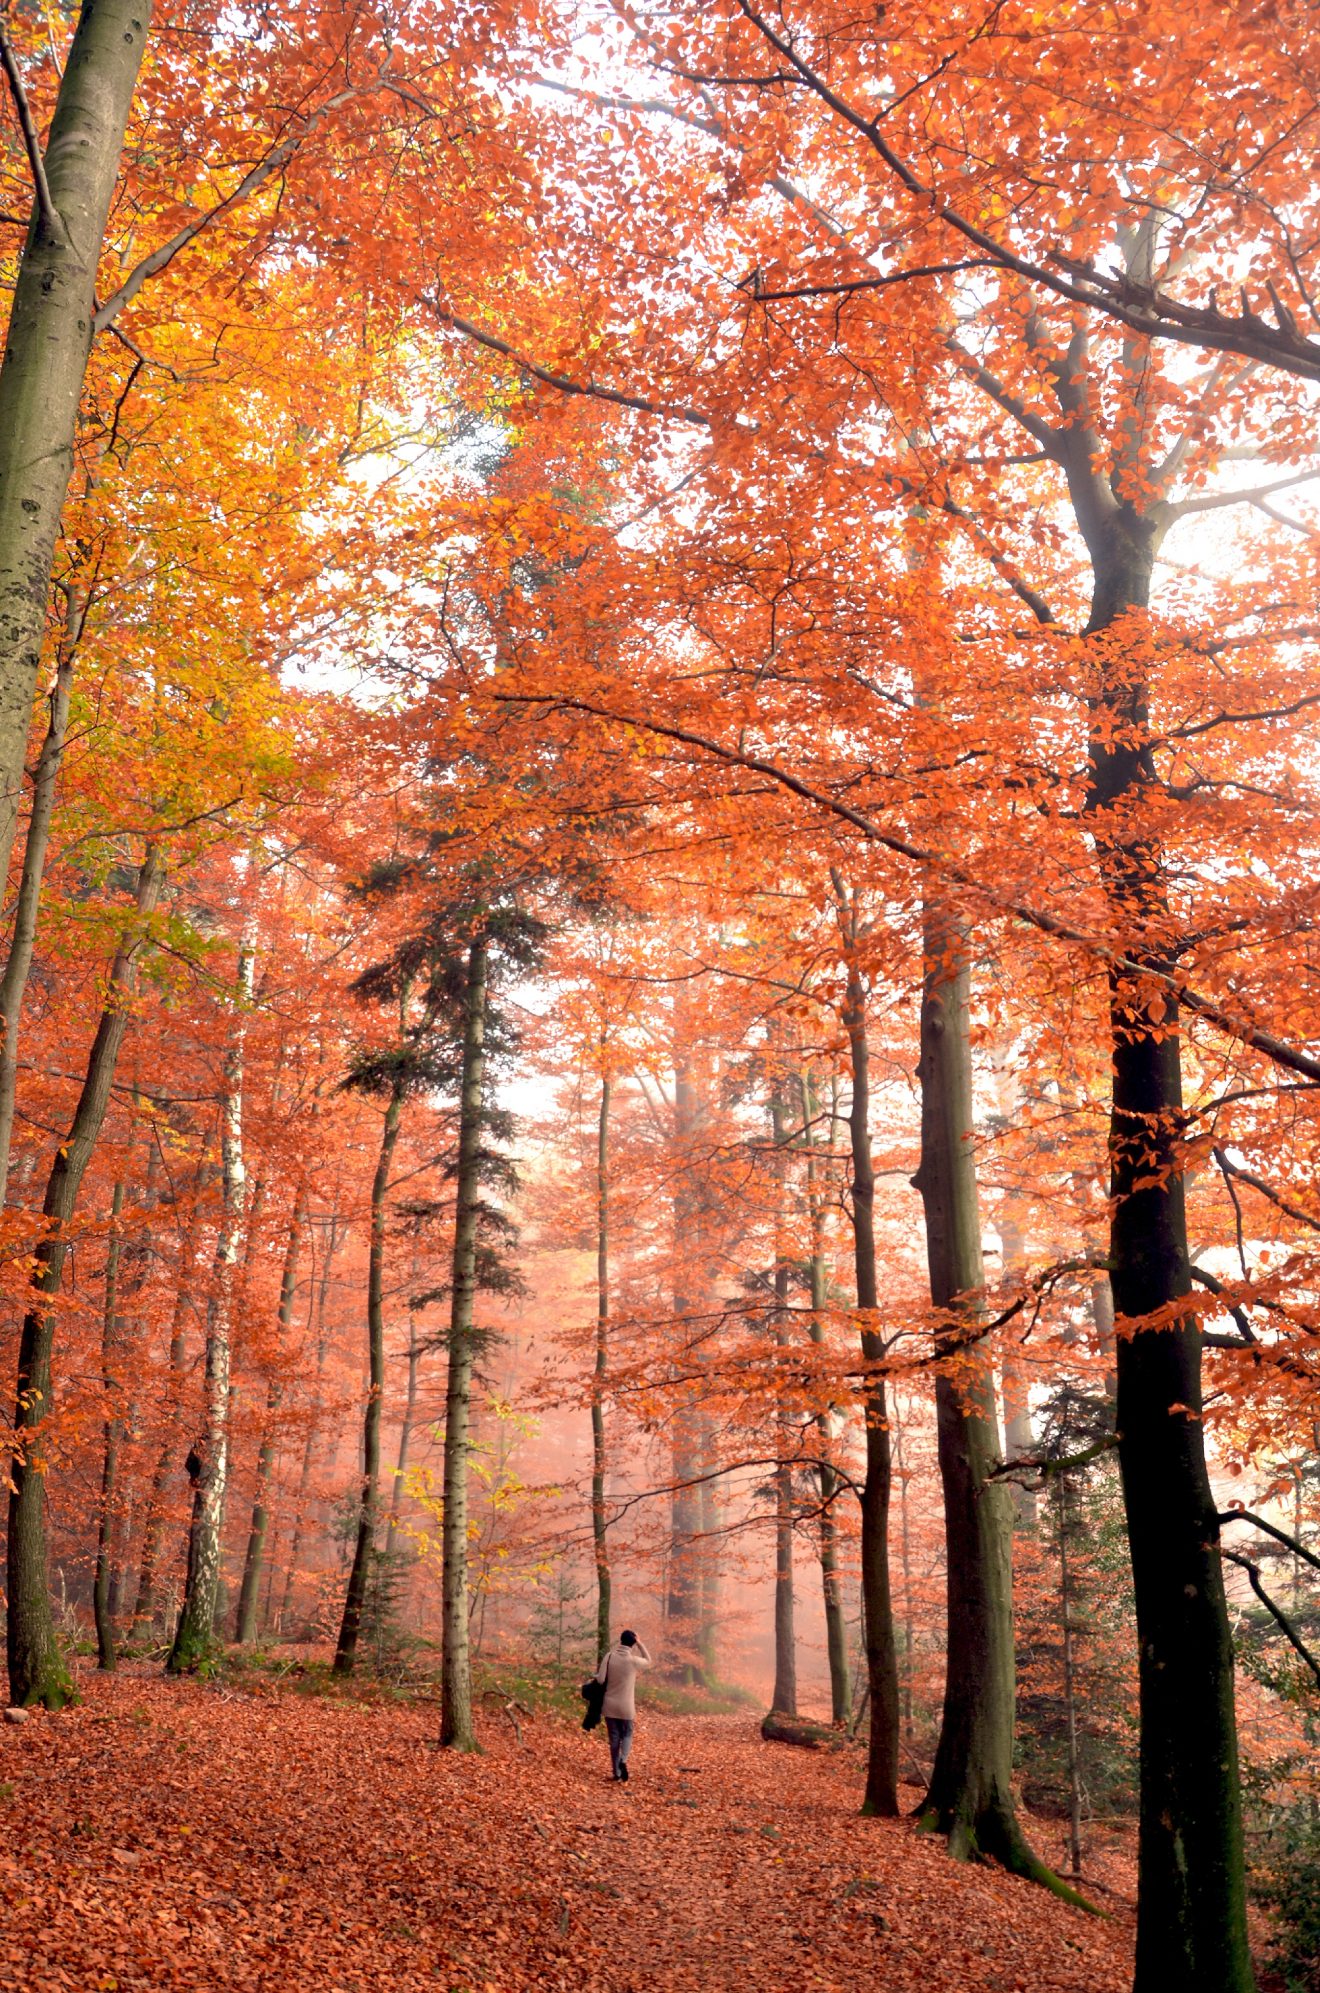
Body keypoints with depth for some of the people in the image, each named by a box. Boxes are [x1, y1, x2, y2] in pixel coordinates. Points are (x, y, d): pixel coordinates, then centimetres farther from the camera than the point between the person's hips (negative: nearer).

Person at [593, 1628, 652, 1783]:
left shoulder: (609, 1656, -9)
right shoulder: (633, 1660, -13)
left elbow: (600, 1679, -9)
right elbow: (648, 1661, 9)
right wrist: (639, 1643, 4)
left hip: (610, 1705, 2)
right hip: (626, 1707, -2)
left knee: (614, 1738, 12)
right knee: (627, 1735, 15)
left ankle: (616, 1772, 15)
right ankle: (624, 1760, -12)